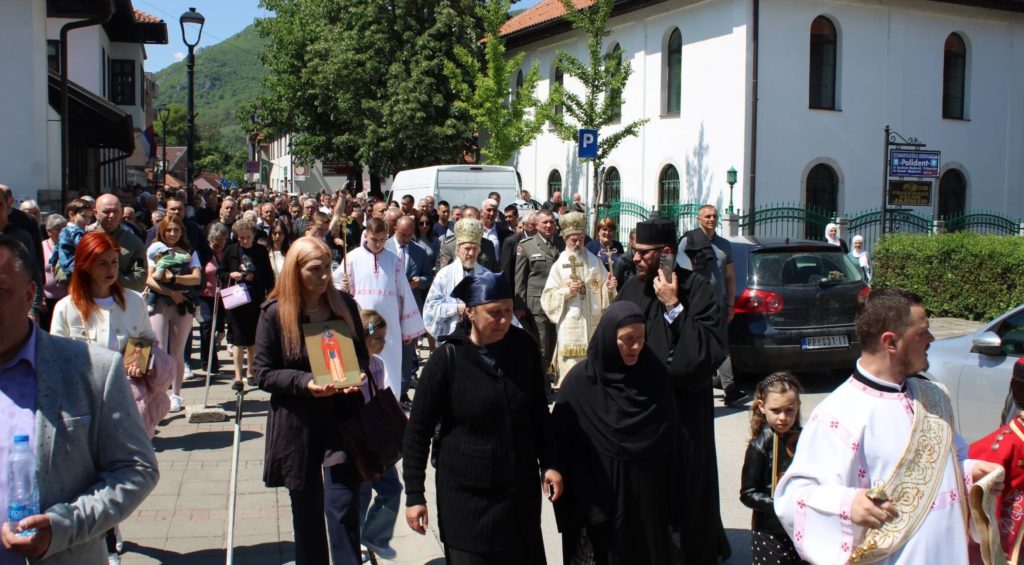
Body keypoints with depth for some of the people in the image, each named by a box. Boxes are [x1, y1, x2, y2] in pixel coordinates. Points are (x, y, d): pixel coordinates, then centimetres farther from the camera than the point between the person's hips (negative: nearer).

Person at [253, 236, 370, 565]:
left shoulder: (345, 307, 3)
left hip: (341, 421, 1)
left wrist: (358, 375, -10)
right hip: (298, 426, -1)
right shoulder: (275, 313, -6)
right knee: (307, 512, 13)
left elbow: (362, 355, 13)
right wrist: (304, 382, -22)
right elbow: (264, 374, -6)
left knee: (343, 511, -6)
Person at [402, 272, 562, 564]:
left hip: (521, 488, 4)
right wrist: (414, 495, -9)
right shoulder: (447, 358, -14)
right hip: (466, 495, -4)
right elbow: (417, 431, -9)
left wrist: (548, 464, 3)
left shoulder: (524, 346, -3)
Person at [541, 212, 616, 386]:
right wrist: (567, 291, -16)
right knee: (571, 368, -5)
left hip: (594, 322, 3)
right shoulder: (559, 265, 1)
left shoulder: (595, 262, 8)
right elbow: (547, 296, -2)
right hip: (570, 325, -3)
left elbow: (604, 291, 11)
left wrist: (609, 287, -11)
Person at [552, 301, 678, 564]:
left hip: (649, 493, 3)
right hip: (602, 494, -3)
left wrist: (670, 494, 3)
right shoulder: (581, 380, -12)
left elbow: (671, 440, 4)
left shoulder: (656, 376, -3)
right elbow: (564, 445, -11)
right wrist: (582, 500, -13)